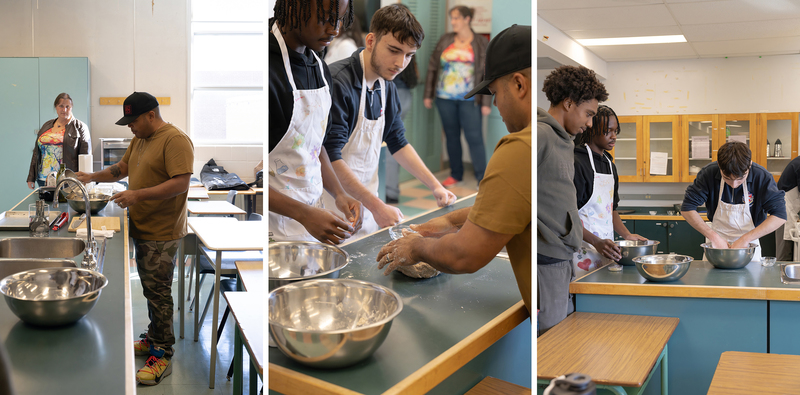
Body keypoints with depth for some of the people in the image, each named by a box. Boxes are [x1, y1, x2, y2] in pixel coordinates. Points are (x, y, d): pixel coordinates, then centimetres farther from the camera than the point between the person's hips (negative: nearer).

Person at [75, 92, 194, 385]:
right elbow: (122, 169, 26)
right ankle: (153, 339, 31)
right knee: (150, 289, 17)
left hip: (162, 233, -9)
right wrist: (93, 177, 11)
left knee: (158, 292, -4)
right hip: (141, 228, 9)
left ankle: (163, 355, 3)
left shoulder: (175, 140, -17)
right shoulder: (139, 140, 14)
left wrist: (138, 195, -26)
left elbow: (181, 183, -25)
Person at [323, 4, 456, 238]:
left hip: (367, 207, 7)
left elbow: (398, 143, 18)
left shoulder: (386, 87, 6)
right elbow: (330, 159, -24)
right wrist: (377, 206, -24)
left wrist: (435, 186, 9)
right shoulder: (338, 83, -20)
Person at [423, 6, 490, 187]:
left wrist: (486, 102, -7)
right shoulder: (445, 40, 7)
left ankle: (482, 179, -2)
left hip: (469, 100, -3)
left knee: (475, 138, -7)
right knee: (451, 136, 11)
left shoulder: (481, 43, -1)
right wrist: (428, 95, 7)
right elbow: (432, 67, 10)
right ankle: (456, 174, 24)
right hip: (445, 98, 3)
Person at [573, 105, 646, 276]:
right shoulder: (577, 163, -11)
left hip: (606, 247, 8)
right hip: (584, 250, -8)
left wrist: (627, 235, 10)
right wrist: (597, 242, -25)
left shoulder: (609, 165, 17)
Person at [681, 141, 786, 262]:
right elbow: (687, 208, -13)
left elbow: (780, 216, -19)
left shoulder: (762, 177, -18)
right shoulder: (709, 173, -17)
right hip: (717, 242, 0)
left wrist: (745, 239, -26)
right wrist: (713, 237, -22)